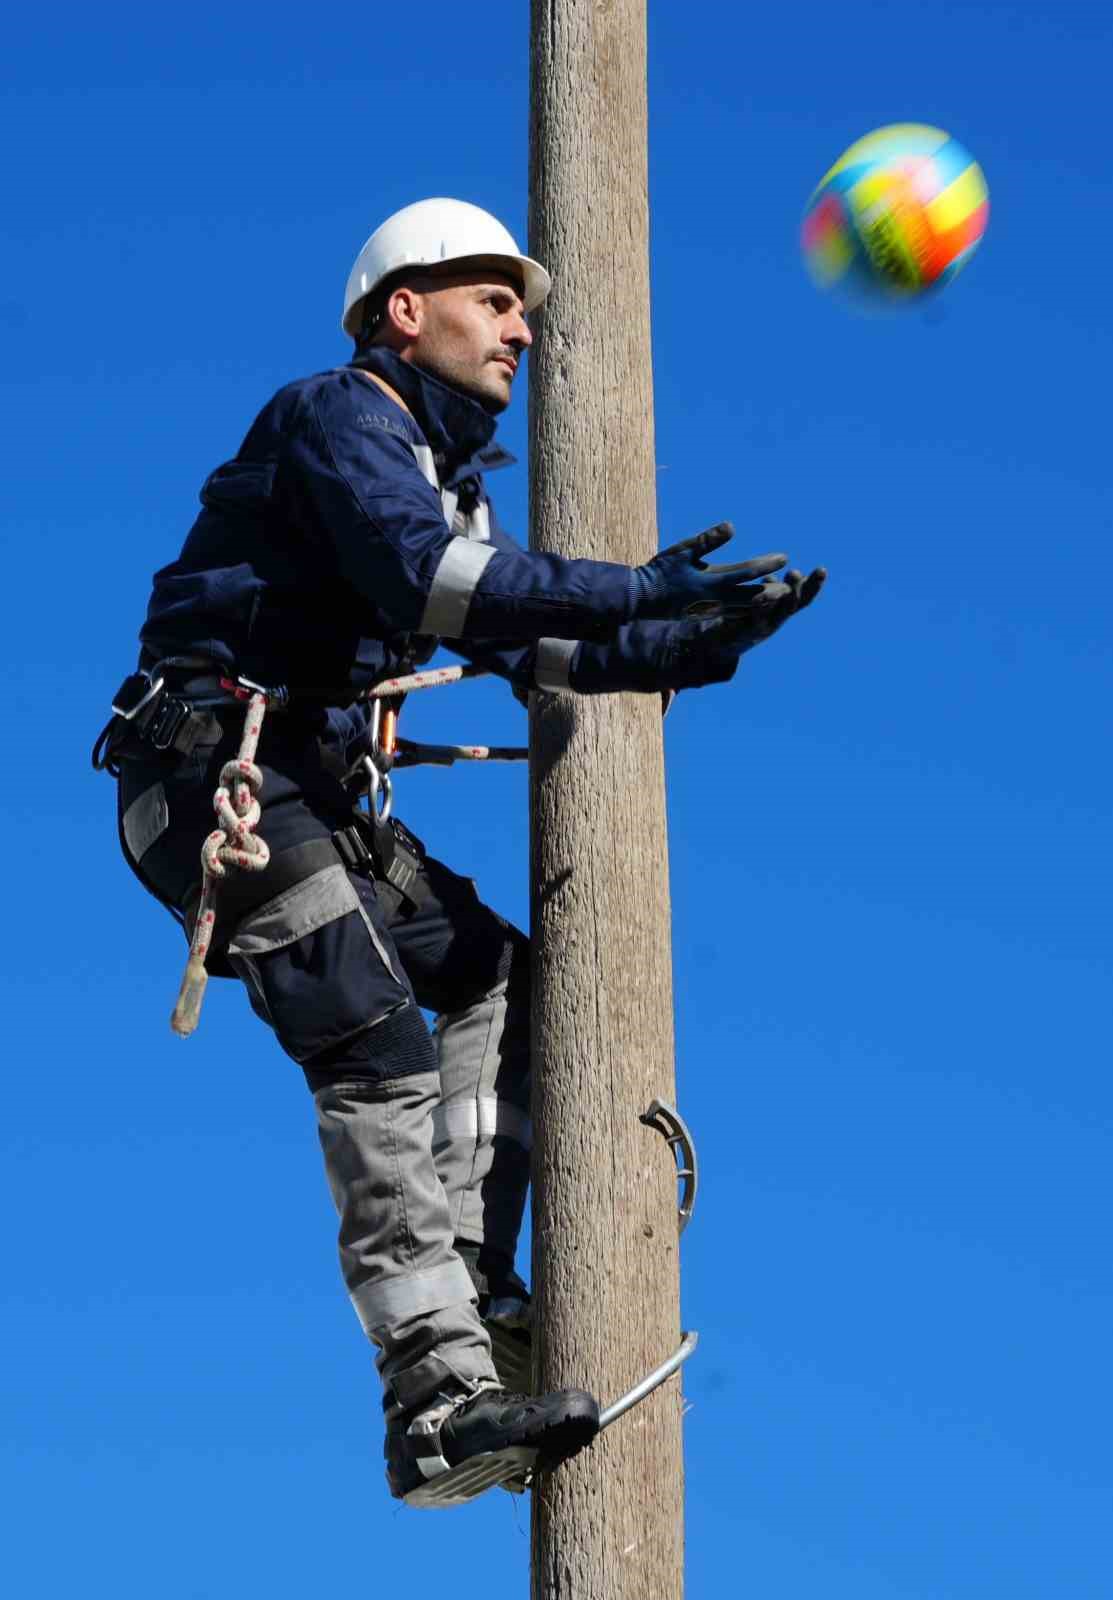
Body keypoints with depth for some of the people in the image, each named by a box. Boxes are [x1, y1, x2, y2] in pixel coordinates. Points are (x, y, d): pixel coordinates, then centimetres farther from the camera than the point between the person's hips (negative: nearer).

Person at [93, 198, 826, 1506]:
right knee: (376, 1047, -20)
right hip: (214, 769, -10)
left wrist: (703, 642, 9)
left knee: (496, 976, 9)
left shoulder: (447, 478, 24)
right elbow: (428, 580, -24)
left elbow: (537, 645, 22)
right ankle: (443, 1398, -27)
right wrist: (641, 591, -25)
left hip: (308, 791, 10)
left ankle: (463, 1284, -2)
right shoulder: (341, 416, -7)